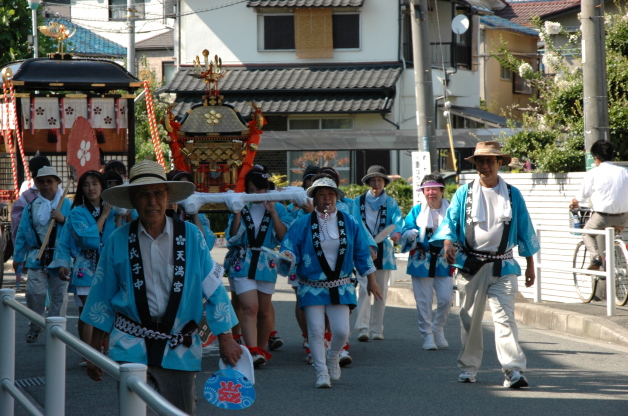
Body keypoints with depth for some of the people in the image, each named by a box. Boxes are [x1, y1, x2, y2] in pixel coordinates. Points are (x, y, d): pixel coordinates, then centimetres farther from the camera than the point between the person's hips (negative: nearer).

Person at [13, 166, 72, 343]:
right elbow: (22, 233, 11)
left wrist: (63, 220, -16)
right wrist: (17, 257, 10)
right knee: (34, 292, -7)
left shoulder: (66, 205, 4)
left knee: (58, 295, 1)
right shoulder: (31, 207, 9)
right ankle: (35, 326, 13)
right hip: (36, 257, 1)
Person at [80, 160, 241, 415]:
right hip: (131, 348, -1)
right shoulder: (118, 241, 0)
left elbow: (214, 289, 3)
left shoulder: (190, 236, -1)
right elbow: (102, 299, 7)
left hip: (179, 350, 1)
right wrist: (94, 352, 8)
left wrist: (225, 338, -1)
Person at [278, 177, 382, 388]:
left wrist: (371, 280, 12)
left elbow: (362, 252, 10)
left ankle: (333, 357, 27)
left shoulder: (349, 223, 4)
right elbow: (289, 249, -7)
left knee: (341, 330, -5)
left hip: (340, 287, 2)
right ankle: (321, 372, 5)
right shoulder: (302, 224, -3)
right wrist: (288, 257, -32)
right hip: (312, 287, -1)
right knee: (316, 330, -7)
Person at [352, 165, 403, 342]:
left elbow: (397, 218, -9)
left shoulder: (390, 203, 10)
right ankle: (363, 328, -18)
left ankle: (376, 329, 14)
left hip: (384, 251, 2)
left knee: (381, 291, 6)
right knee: (364, 289, -13)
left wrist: (397, 231, -33)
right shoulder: (359, 202, 8)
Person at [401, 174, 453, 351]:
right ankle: (427, 336, 9)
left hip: (443, 262, 1)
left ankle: (438, 330, 18)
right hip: (421, 261, 0)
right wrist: (412, 234, -21)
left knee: (446, 299, -4)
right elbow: (405, 233, 1)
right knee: (423, 301, -1)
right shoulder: (417, 211, 5)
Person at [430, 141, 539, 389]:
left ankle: (514, 370, -18)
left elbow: (525, 230, 11)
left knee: (504, 316, -12)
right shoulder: (463, 193, 7)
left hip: (502, 266, -1)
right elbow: (450, 221, 2)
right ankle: (468, 367, 21)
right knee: (470, 318, 8)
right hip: (470, 264, 1)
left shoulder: (512, 195, 7)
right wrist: (448, 242, -20)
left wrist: (530, 265, 11)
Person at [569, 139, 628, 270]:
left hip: (603, 216, -4)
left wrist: (574, 204, 26)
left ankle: (596, 256, -1)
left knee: (587, 233, 22)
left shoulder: (593, 174, -6)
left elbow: (581, 196, 4)